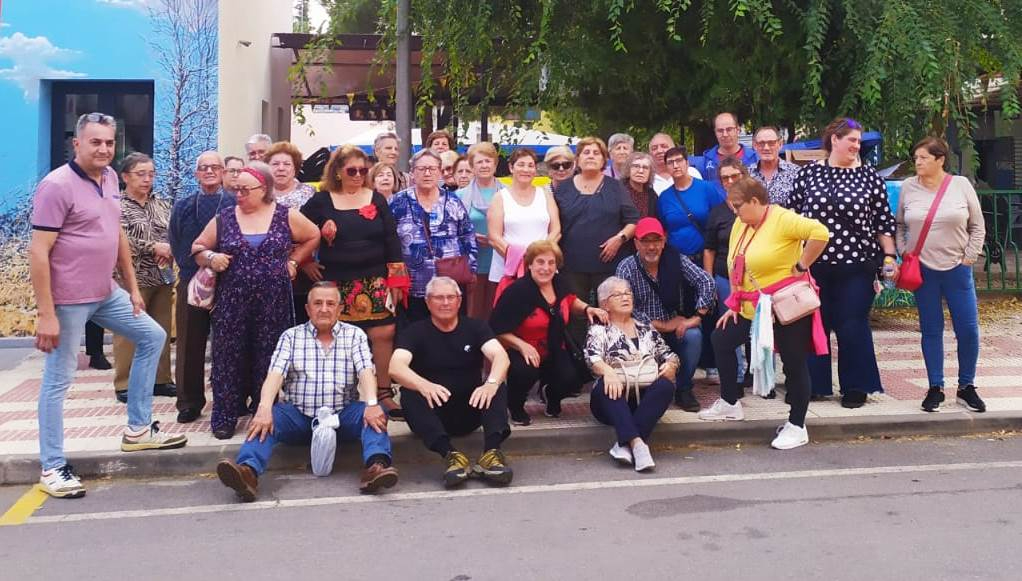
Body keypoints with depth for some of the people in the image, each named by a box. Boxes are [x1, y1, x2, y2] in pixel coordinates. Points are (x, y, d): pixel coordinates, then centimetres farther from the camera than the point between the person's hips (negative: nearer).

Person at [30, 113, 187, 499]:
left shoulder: (109, 177, 7)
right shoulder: (57, 185, -17)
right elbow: (38, 253, -20)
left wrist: (133, 287, 17)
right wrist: (46, 315, -22)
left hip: (107, 294, 9)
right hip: (69, 300, -9)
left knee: (153, 337, 16)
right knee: (58, 380, 1)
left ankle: (138, 429, 25)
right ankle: (52, 467, 13)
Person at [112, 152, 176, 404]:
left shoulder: (162, 205, 13)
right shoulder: (117, 205, -4)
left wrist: (171, 249, -8)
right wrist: (154, 247, -15)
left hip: (163, 278, 5)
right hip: (133, 279, -5)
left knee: (161, 331, 10)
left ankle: (161, 379, 19)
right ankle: (125, 385, 7)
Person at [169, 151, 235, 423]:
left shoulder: (236, 204, 1)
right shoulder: (182, 206, 12)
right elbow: (176, 244, 9)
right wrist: (190, 266, -2)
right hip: (191, 282, 3)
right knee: (189, 345, 5)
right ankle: (189, 402, 14)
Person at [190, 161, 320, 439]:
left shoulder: (286, 216, 0)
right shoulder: (224, 217, 3)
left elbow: (313, 236, 11)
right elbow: (198, 247, 10)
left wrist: (293, 261, 2)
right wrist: (210, 257, -10)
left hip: (273, 301, -1)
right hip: (232, 301, 1)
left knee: (268, 357, 5)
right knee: (229, 356, 1)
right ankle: (225, 416, 10)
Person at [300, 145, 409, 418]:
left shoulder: (376, 200, 5)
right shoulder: (321, 201, 1)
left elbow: (391, 241, 4)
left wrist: (396, 280, 0)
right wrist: (305, 263, 1)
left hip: (375, 282, 1)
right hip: (336, 284, -1)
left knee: (383, 334, -6)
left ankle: (384, 393, 5)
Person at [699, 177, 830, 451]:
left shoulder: (781, 219, -16)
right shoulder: (740, 226, 10)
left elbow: (820, 233, -29)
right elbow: (735, 268, 15)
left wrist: (800, 266, -22)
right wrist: (734, 305, 12)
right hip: (752, 307, 9)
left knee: (794, 363, 0)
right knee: (721, 340, 11)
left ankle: (797, 427, 13)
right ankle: (730, 403, 25)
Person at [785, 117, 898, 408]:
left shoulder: (869, 176, 3)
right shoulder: (808, 173, 3)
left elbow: (883, 221, 5)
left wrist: (889, 256, 0)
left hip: (856, 264, -1)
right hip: (813, 264, 1)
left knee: (853, 327, 4)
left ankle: (855, 387, 17)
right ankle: (811, 384, 20)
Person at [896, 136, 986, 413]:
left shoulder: (961, 185, 0)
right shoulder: (908, 187, 2)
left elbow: (977, 226, 5)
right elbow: (899, 225, 11)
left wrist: (969, 258, -1)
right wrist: (904, 254, 1)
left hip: (957, 269, 0)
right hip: (922, 269, 0)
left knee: (968, 329, 0)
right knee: (931, 330, 5)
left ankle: (966, 386, 18)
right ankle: (935, 388, 15)